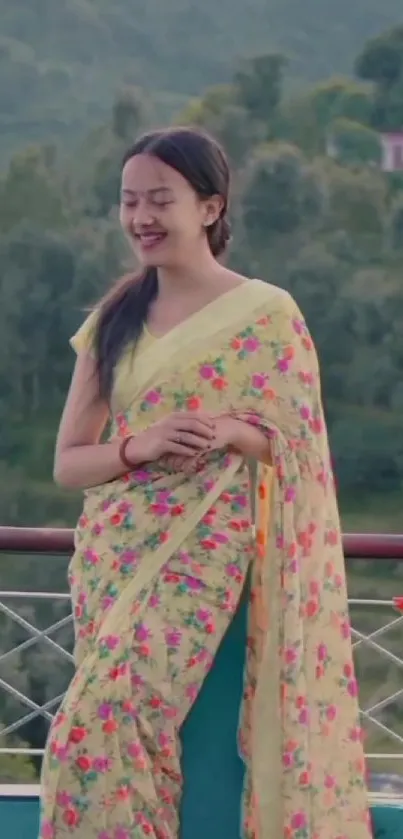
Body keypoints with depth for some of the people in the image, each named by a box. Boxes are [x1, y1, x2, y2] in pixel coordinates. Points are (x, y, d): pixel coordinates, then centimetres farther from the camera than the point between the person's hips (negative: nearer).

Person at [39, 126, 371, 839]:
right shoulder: (113, 320, 11)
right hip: (112, 554, 5)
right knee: (115, 724, 0)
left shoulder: (267, 315, -3)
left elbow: (301, 447, -2)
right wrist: (139, 446, -12)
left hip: (204, 551, -5)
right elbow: (67, 461, 9)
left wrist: (229, 432, -22)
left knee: (101, 723, -21)